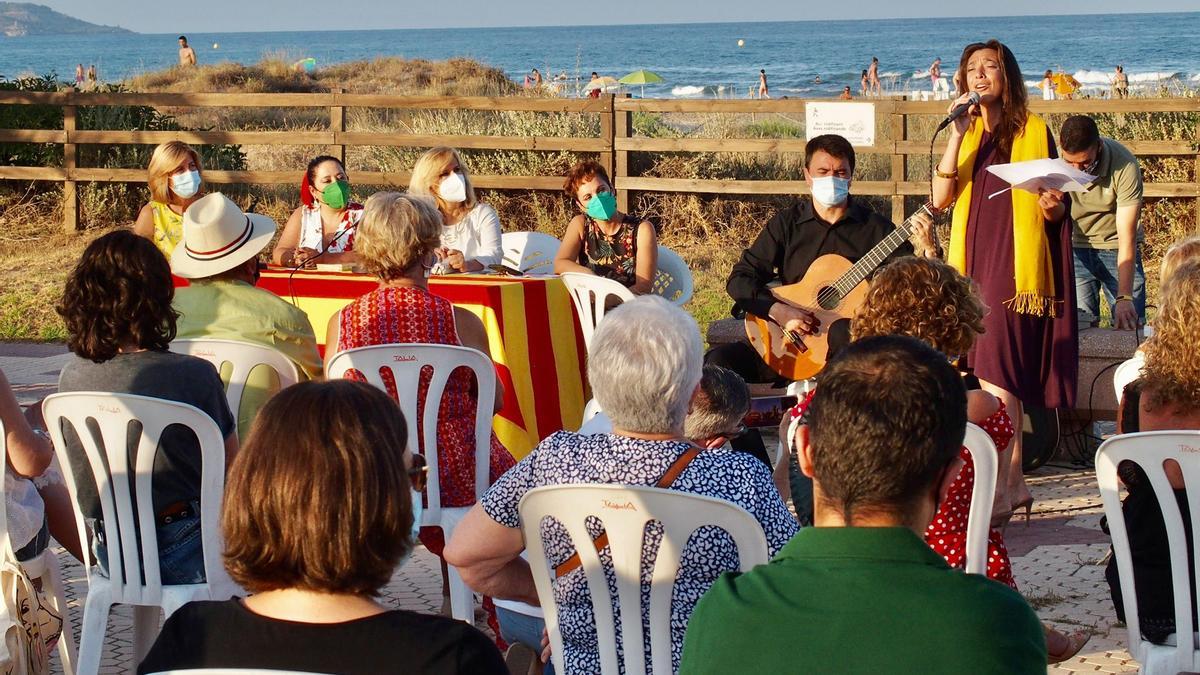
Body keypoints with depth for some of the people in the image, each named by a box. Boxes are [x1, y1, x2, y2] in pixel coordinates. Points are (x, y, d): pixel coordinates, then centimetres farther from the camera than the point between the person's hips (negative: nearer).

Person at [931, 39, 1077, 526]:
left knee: (996, 373, -15)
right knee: (1003, 375, 9)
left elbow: (1057, 210, 5)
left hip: (1016, 264, -5)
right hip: (974, 262, 5)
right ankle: (1015, 482, 16)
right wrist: (957, 133, -9)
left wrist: (1054, 206, -19)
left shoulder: (1034, 131, 1)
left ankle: (999, 485, -16)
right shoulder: (967, 133, 13)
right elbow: (940, 198, -2)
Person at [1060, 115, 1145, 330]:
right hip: (1075, 248, 2)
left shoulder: (1124, 166, -25)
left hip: (1116, 247, -2)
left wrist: (1124, 297, -30)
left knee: (1130, 326, -9)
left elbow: (1126, 238, -25)